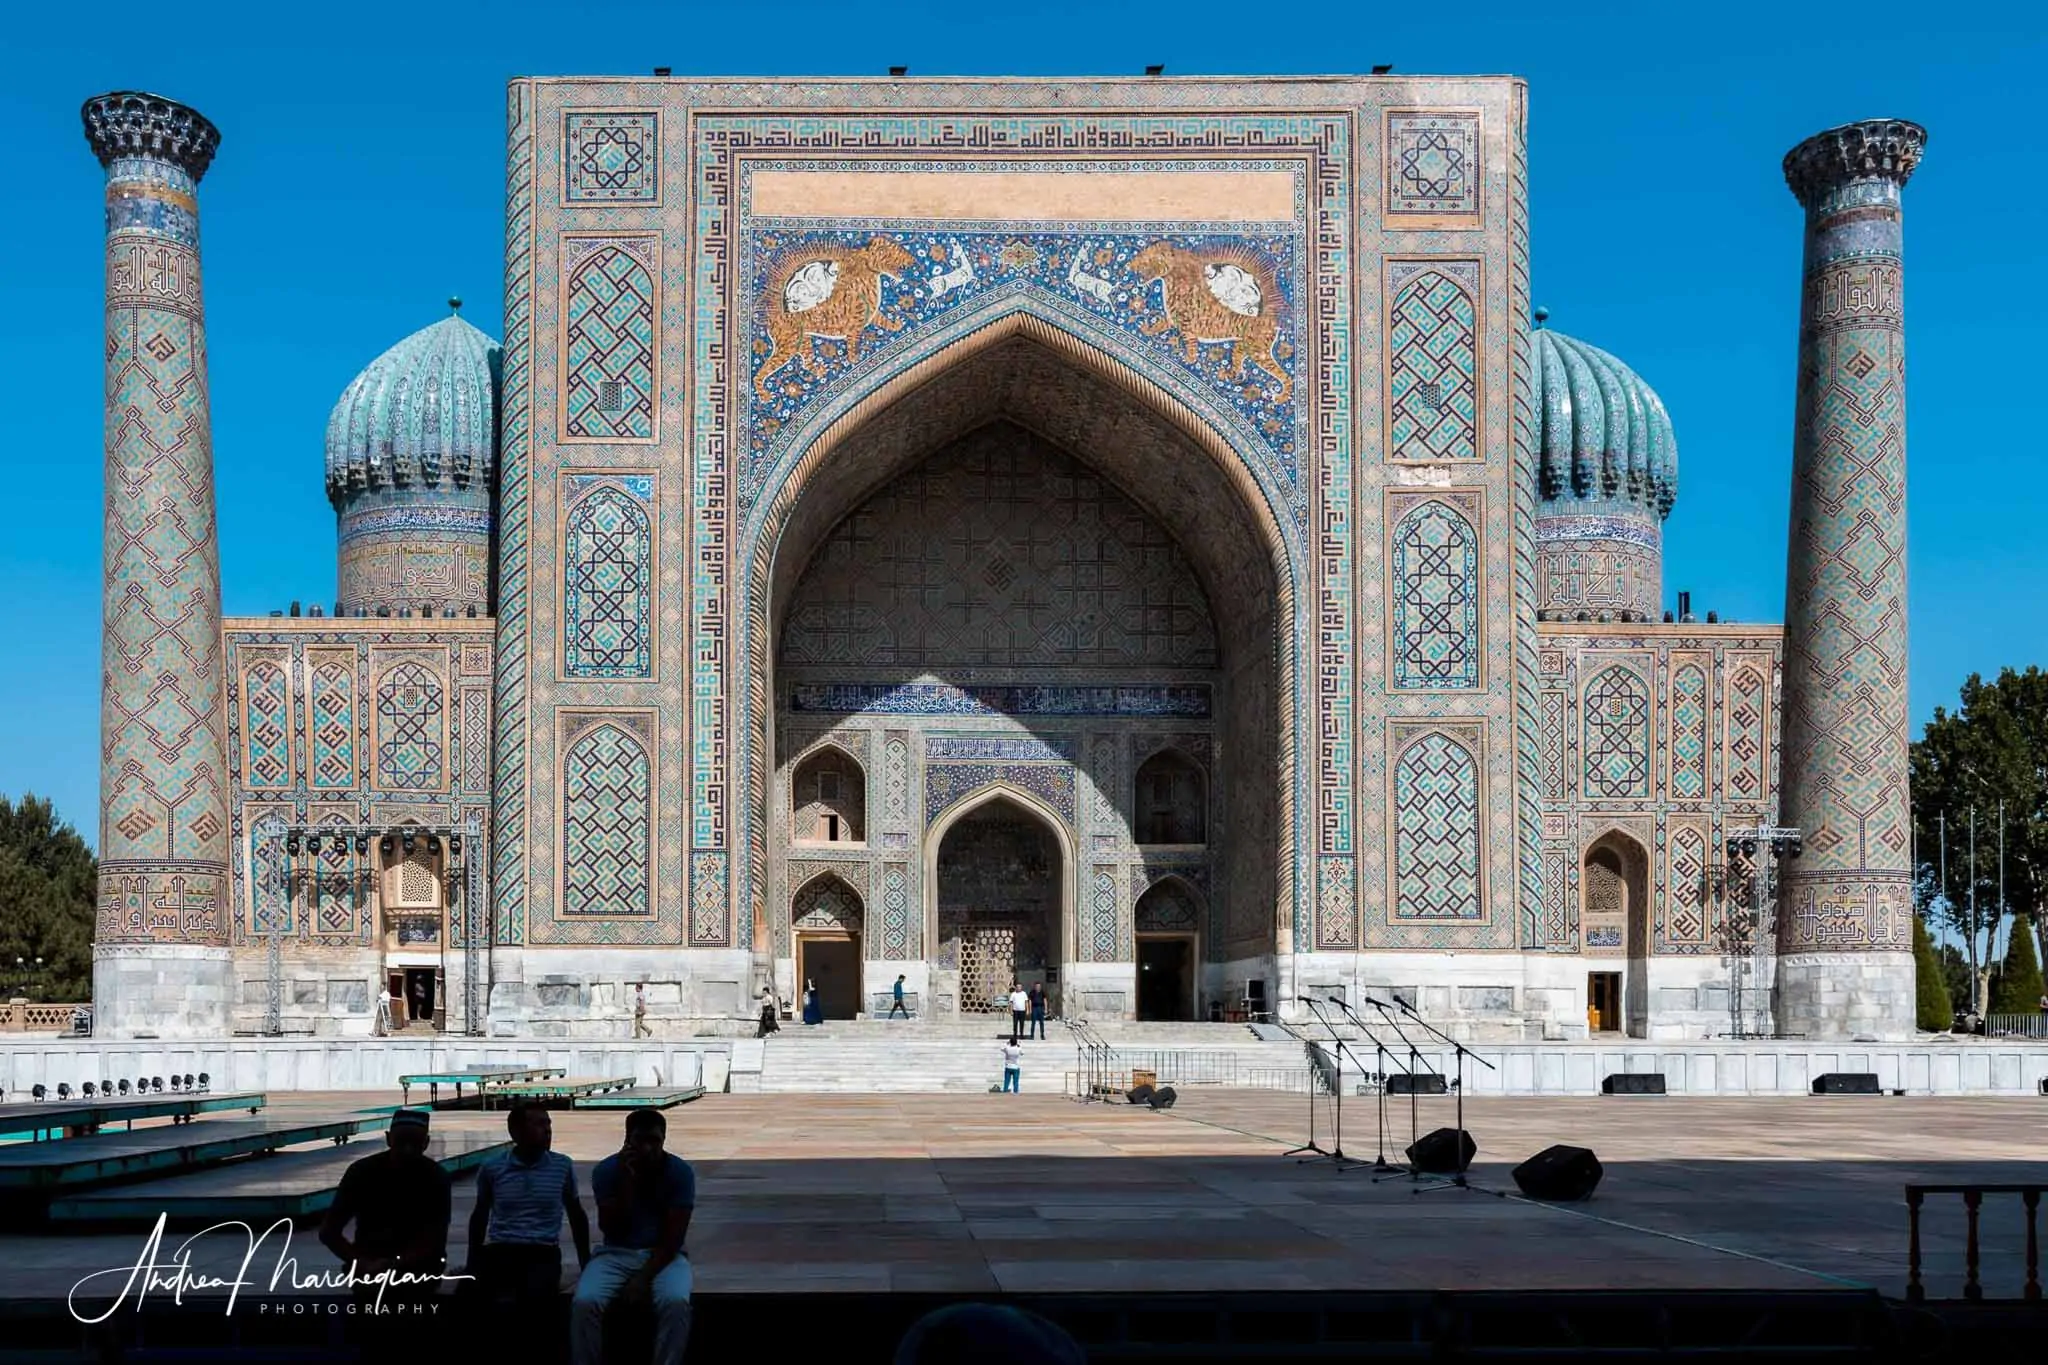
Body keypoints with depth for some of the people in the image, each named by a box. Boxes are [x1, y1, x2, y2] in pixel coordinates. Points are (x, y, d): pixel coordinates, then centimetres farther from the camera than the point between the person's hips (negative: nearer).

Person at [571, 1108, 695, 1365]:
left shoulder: (680, 1171, -9)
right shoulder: (607, 1170, -8)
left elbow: (674, 1236, -12)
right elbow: (612, 1230, -14)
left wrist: (644, 1277, -23)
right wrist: (627, 1180, -23)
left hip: (664, 1255, -1)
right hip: (617, 1254, 1)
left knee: (676, 1302, -34)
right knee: (584, 1302, -29)